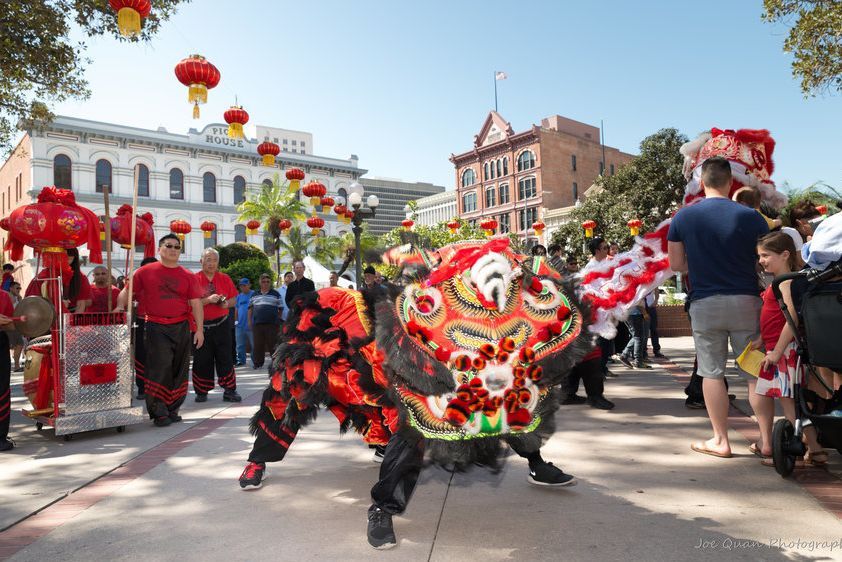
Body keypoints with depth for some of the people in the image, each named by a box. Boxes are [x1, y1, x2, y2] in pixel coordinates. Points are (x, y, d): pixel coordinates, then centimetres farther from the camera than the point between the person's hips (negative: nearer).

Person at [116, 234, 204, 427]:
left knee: (179, 370, 8)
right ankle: (159, 413, 1)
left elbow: (196, 304, 5)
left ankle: (172, 409, 20)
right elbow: (127, 291, 8)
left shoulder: (188, 277, 8)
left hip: (181, 327, 3)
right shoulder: (146, 271, 4)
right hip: (156, 328, -3)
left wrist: (199, 329, -1)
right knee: (159, 369, -7)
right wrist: (120, 306, -12)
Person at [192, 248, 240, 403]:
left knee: (225, 358, 2)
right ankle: (201, 392, 16)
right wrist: (208, 300, -20)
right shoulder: (194, 279, -3)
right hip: (201, 326, -2)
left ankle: (229, 390, 8)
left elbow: (233, 300, 12)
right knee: (202, 360, 4)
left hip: (221, 324, 2)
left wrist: (226, 303, -9)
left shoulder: (225, 278, 7)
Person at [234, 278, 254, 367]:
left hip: (251, 325, -6)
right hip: (240, 325, 6)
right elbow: (236, 309, 18)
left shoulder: (253, 294, -5)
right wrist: (236, 320, 12)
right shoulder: (239, 296, 12)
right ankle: (240, 360, 23)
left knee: (254, 344, -1)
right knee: (240, 345, 12)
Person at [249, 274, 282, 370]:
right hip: (257, 324, 2)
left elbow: (280, 309, 10)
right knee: (257, 345, 3)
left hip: (272, 323, -2)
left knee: (273, 344, -2)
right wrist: (249, 321, 13)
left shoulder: (276, 294, 10)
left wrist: (278, 320, 5)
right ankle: (257, 363, 11)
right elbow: (250, 308, 20)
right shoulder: (254, 295, 17)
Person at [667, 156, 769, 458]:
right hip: (746, 300, 0)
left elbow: (676, 264, 1)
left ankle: (720, 441, 12)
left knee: (712, 372, 7)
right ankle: (767, 438, 15)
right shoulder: (750, 216, -4)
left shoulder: (683, 216, -2)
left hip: (704, 303, 0)